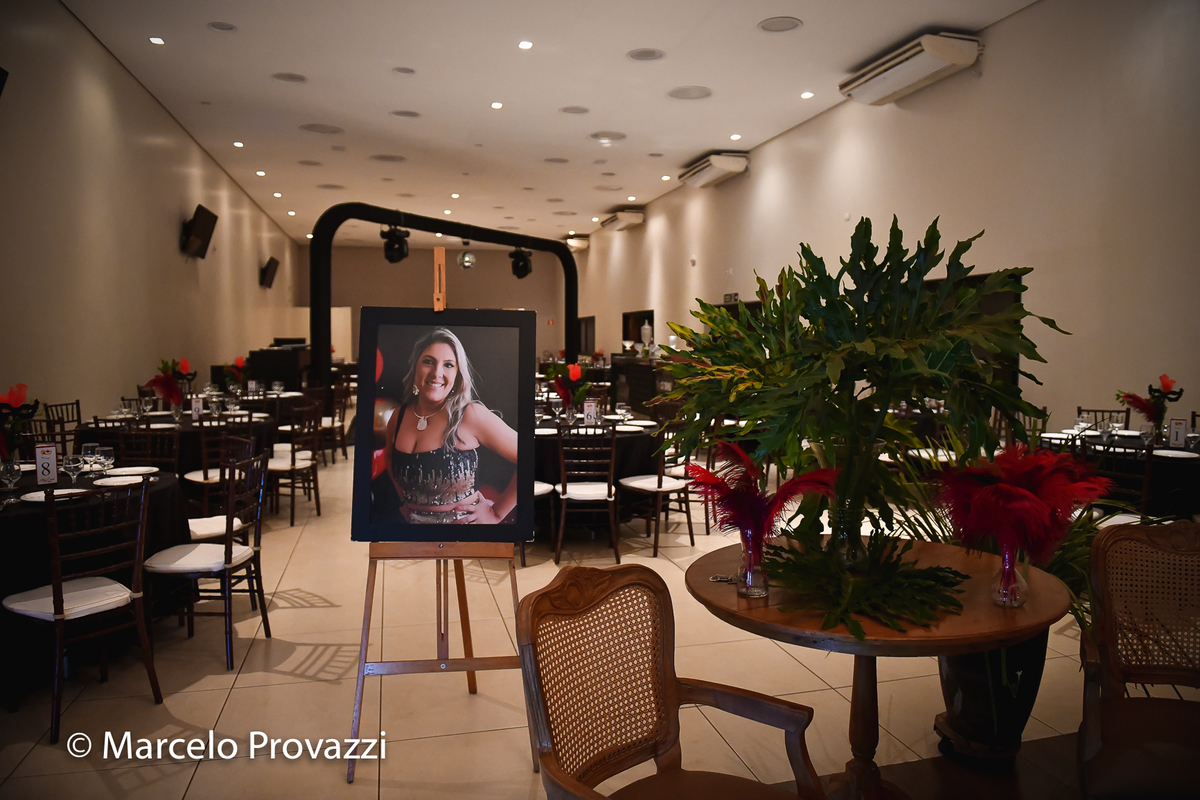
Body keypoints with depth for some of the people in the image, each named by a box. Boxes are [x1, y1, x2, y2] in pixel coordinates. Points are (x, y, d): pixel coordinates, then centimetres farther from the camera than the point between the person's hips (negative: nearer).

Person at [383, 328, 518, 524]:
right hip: (413, 519, 5)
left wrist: (496, 513, -14)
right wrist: (404, 499, 9)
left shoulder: (470, 415, -18)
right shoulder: (398, 416, -3)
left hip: (463, 521, -5)